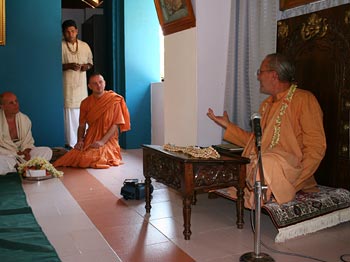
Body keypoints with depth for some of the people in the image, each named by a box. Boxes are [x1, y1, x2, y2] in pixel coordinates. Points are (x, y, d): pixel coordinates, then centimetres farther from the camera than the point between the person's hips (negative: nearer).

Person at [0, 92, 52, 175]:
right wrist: (16, 153, -19)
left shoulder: (25, 119, 4)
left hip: (22, 153, 4)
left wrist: (26, 152, -14)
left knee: (47, 151, -14)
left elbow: (28, 141, 8)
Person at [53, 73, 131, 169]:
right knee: (75, 157, -17)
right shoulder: (85, 103, 8)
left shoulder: (114, 100, -6)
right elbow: (82, 125, 11)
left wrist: (102, 141, -19)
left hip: (108, 140, -4)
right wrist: (80, 140, -8)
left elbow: (116, 125, -9)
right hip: (89, 140, 4)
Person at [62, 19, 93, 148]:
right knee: (70, 112, -5)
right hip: (67, 85, -4)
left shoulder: (85, 46, 9)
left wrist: (87, 66, -3)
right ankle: (71, 143, 4)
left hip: (82, 84, 4)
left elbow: (90, 62, 20)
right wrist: (68, 66, -20)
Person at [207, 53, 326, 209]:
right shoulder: (266, 104, 23)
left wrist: (292, 179, -20)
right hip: (259, 165, 7)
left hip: (288, 168, -7)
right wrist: (227, 126, 23)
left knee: (265, 163, -37)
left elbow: (316, 147, -10)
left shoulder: (304, 99, -2)